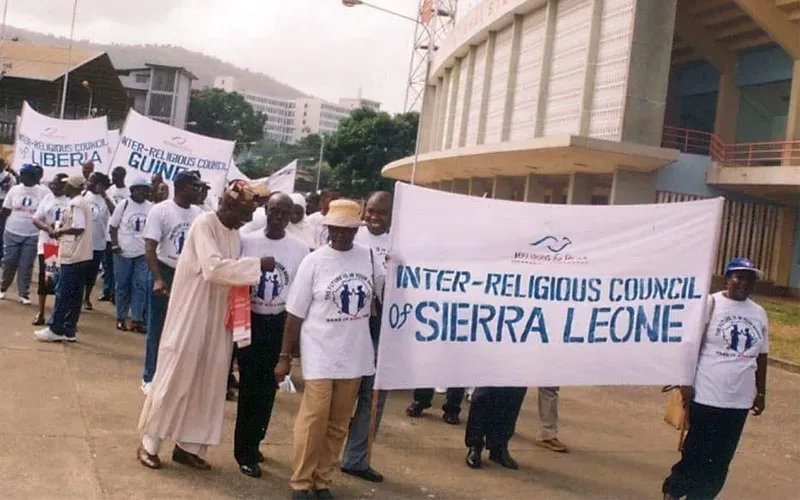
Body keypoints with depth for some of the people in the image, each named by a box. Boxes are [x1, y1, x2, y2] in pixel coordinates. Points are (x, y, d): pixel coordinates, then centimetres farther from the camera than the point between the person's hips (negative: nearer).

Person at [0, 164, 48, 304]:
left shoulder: (43, 192, -5)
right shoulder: (14, 189, 2)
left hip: (32, 236, -2)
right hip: (12, 233, 2)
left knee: (26, 266, 2)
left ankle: (24, 294, 9)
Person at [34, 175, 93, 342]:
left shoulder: (75, 203, -13)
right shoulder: (83, 202, 16)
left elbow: (78, 228, -22)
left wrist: (60, 232, -10)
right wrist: (63, 232, 11)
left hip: (72, 255, -9)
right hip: (83, 255, 9)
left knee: (63, 293, -3)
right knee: (74, 294, 9)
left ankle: (55, 329, 3)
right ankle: (69, 330, 13)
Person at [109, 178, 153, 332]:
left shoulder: (151, 207, 2)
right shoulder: (124, 204, -3)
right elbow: (113, 226, 1)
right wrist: (114, 244, -9)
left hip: (143, 253, 2)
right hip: (124, 252, -2)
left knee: (140, 286, 0)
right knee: (122, 285, 6)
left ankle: (137, 319, 5)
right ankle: (121, 318, 17)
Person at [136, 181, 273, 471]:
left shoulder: (233, 233, 8)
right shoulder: (204, 225, -15)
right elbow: (213, 268, -26)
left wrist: (251, 272, -8)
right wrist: (257, 265, -24)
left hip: (218, 319, 7)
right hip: (192, 315, -7)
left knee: (208, 382, 9)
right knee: (175, 378, 1)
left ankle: (188, 446, 20)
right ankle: (149, 444, 15)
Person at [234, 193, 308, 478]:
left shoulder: (299, 249, -2)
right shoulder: (247, 241, -5)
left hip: (279, 325, 2)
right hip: (250, 321, -2)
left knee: (268, 388, 10)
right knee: (250, 387, 0)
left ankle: (252, 443, 27)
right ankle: (246, 452, 10)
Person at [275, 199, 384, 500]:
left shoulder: (368, 257, 2)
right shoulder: (314, 261, -6)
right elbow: (295, 313, -3)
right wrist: (285, 356, -3)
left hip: (354, 354, 3)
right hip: (320, 353, -3)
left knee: (338, 423, 9)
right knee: (314, 418, -4)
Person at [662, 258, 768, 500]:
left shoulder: (759, 314, 10)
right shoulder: (710, 304, -7)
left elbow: (761, 357, 16)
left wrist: (761, 393, 16)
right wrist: (686, 383, -13)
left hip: (739, 400, 5)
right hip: (706, 397, -5)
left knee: (721, 458, 10)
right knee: (698, 453, 3)